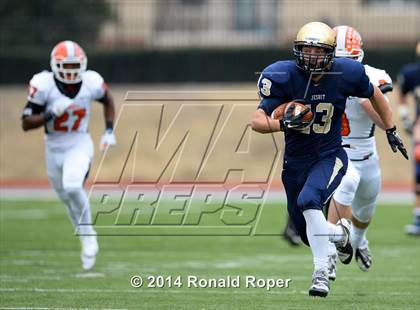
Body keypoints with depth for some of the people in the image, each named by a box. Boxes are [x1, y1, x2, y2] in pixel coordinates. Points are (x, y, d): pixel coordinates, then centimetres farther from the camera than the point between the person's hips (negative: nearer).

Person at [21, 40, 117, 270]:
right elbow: (26, 123, -16)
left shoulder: (91, 83, -13)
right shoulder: (43, 85, -19)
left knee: (73, 187, -28)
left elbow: (107, 100, 12)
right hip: (54, 147, 2)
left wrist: (109, 130, 3)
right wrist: (51, 114, -31)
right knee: (68, 198, 14)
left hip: (79, 144, -2)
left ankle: (87, 235, -7)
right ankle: (88, 240, 37)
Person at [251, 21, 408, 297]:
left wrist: (391, 130, 13)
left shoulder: (345, 74, -14)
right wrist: (283, 124, -37)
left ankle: (322, 274, -23)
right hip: (295, 162, 2)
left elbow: (374, 95, 8)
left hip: (329, 158, -2)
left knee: (309, 200, -33)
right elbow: (257, 121, -17)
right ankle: (340, 233, 48)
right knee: (309, 234, 11)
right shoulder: (284, 76, -17)